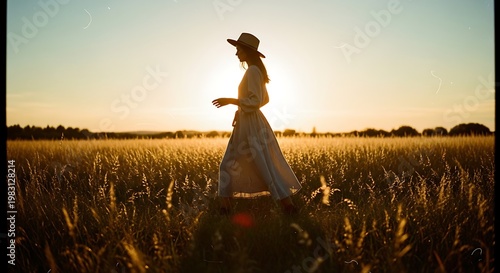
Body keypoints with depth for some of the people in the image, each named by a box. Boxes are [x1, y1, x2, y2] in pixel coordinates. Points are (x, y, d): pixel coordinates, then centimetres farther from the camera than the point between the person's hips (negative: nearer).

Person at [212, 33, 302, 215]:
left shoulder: (252, 71, -14)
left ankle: (289, 206, 2)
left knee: (267, 167, -6)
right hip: (246, 125, 10)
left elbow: (256, 101, -21)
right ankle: (225, 207, 14)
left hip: (252, 125, -10)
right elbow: (265, 99, 22)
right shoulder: (256, 71, 15)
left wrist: (230, 101, -18)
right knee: (228, 165, 10)